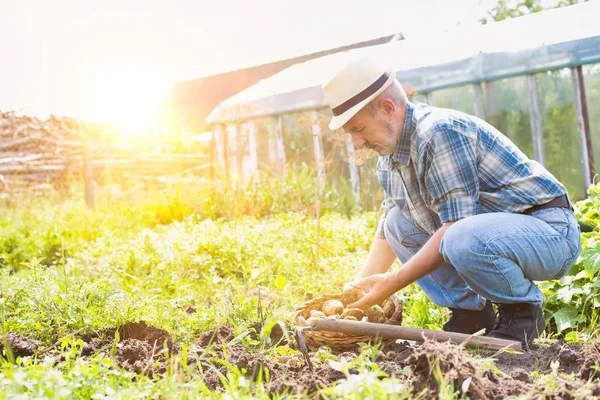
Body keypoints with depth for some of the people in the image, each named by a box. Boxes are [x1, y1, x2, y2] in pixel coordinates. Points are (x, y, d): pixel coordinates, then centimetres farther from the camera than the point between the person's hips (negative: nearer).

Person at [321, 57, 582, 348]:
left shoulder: (441, 131, -24)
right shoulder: (389, 153, 5)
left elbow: (457, 225, -26)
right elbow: (387, 234, 15)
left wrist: (395, 281, -22)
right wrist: (358, 290, 7)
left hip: (550, 229, -9)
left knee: (463, 239, -37)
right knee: (398, 221, 5)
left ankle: (524, 310, -7)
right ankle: (470, 312, 6)